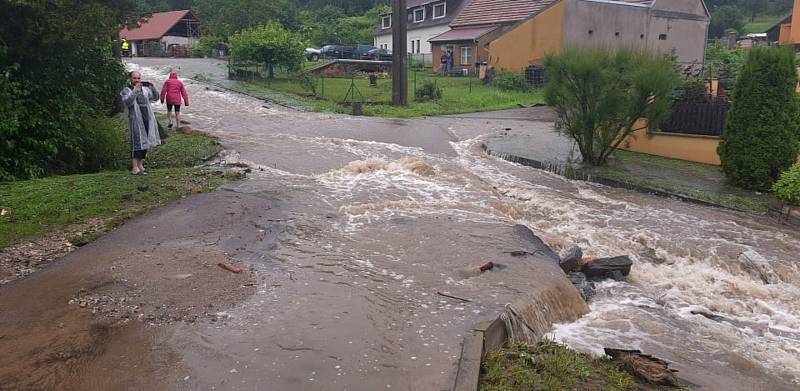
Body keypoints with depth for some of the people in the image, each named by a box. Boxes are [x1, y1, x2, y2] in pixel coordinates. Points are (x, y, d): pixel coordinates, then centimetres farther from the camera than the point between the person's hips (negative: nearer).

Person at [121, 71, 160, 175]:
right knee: (137, 143, -8)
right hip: (135, 120, -6)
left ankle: (140, 165, 21)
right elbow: (127, 102, -20)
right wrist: (135, 90, -29)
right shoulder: (126, 90, -2)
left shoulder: (144, 89, 15)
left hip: (147, 119, 6)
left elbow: (155, 97, 12)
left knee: (145, 143, 10)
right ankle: (135, 168, -7)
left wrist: (153, 88, -7)